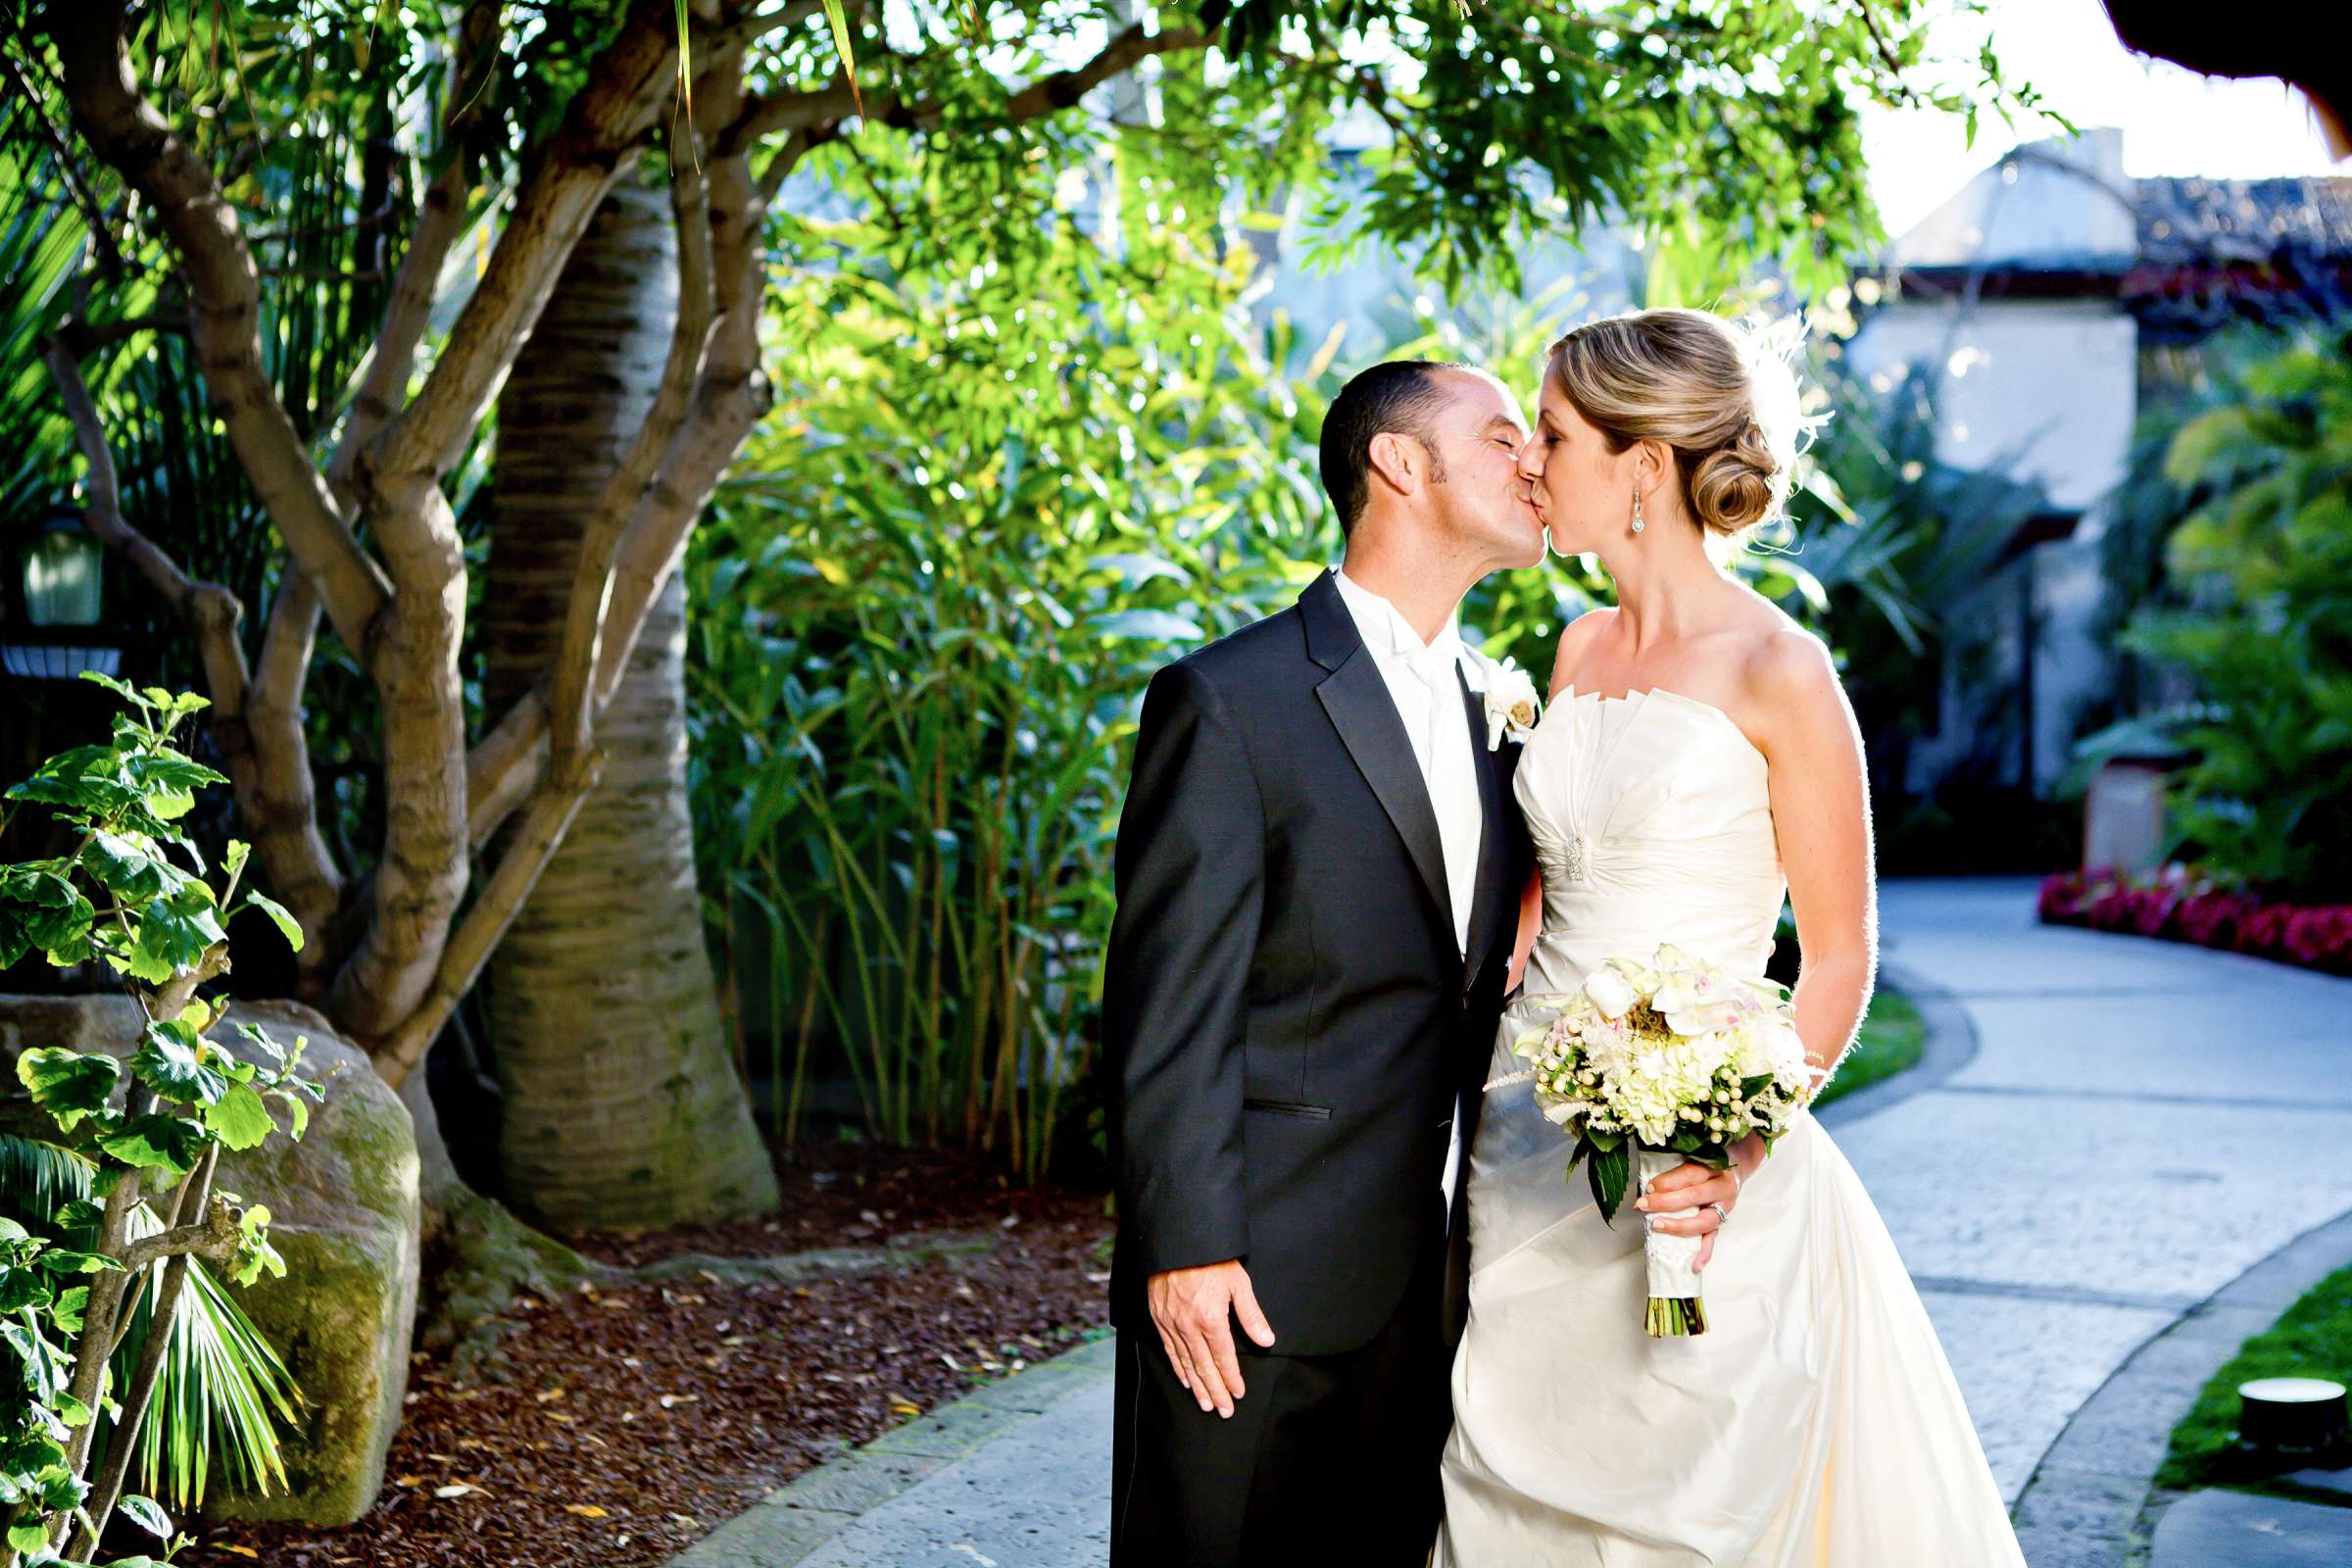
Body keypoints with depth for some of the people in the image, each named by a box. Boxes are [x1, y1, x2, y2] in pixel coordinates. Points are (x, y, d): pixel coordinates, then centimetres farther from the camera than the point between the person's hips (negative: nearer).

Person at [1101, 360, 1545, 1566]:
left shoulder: (1497, 711, 13)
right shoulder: (1228, 702, -10)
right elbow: (1169, 1007, -13)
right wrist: (1186, 1249, -16)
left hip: (1427, 1280, 6)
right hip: (1254, 1280, -6)